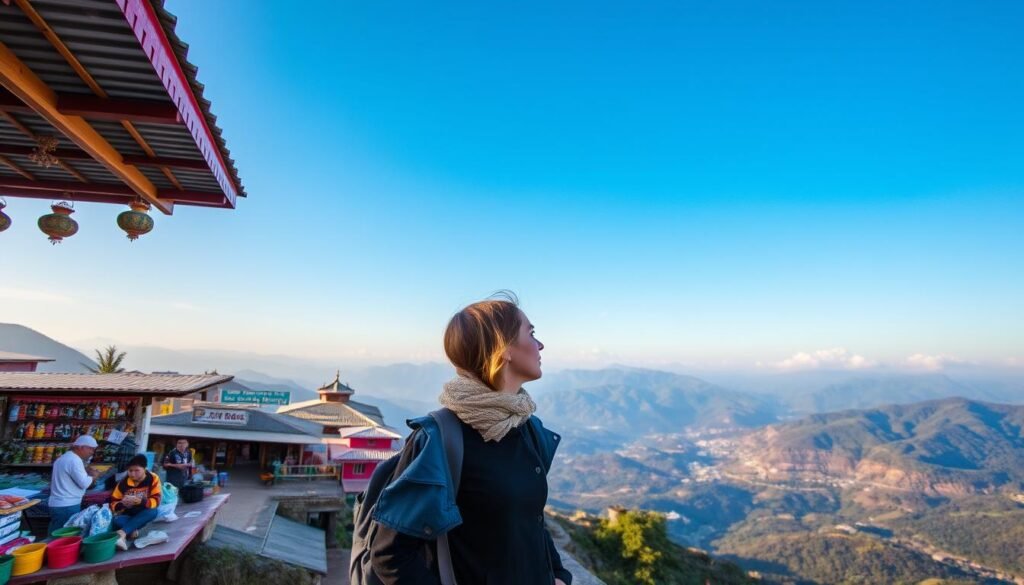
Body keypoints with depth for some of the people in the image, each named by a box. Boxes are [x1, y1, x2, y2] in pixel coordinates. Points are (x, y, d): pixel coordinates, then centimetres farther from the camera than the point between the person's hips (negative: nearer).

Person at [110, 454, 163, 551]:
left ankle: (122, 532, -44)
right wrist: (122, 504, -27)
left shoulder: (153, 479, -13)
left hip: (143, 514, -1)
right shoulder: (123, 482, -7)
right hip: (127, 515, 1)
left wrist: (141, 501, -35)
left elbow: (156, 501, -17)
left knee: (153, 512, -37)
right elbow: (113, 504, -4)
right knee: (117, 520, -32)